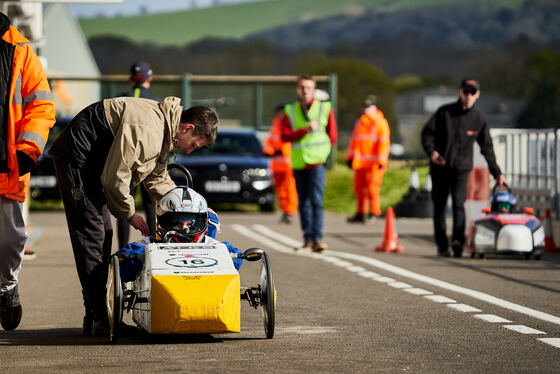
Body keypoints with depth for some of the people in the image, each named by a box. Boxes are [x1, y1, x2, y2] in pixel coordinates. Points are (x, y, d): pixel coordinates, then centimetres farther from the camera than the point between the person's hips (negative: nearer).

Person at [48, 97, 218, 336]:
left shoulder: (164, 131, 7)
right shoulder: (147, 129, -27)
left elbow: (157, 178, 18)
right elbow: (115, 176, -25)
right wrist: (129, 214, -11)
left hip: (94, 162, 11)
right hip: (76, 157, -11)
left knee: (104, 233, 9)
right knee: (92, 234, -14)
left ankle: (99, 316, 12)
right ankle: (96, 319, -15)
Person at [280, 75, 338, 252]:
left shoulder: (325, 108, 6)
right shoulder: (290, 111, 9)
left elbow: (332, 136, 9)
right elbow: (285, 136, -3)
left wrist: (321, 151, -1)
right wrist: (305, 130, -16)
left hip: (317, 162, -3)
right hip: (298, 163, 3)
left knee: (316, 200, -14)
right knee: (303, 203, 5)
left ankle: (317, 238, -16)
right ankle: (308, 239, 10)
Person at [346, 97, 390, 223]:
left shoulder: (380, 123, -4)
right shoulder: (359, 122, 17)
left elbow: (384, 143, -9)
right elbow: (354, 140, 22)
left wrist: (381, 161, -15)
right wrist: (350, 157, 17)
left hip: (374, 163, -7)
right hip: (360, 162, 7)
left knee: (372, 187, -10)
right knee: (359, 186, 7)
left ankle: (374, 213, -2)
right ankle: (360, 214, 14)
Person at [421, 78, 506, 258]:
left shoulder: (479, 120, 4)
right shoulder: (444, 112, -1)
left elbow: (487, 148, 11)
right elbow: (427, 132, 2)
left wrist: (497, 173, 11)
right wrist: (431, 151, -17)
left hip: (461, 168, 0)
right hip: (439, 168, 0)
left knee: (458, 203, -19)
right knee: (439, 206, 4)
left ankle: (458, 241, -31)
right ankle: (442, 246, 13)